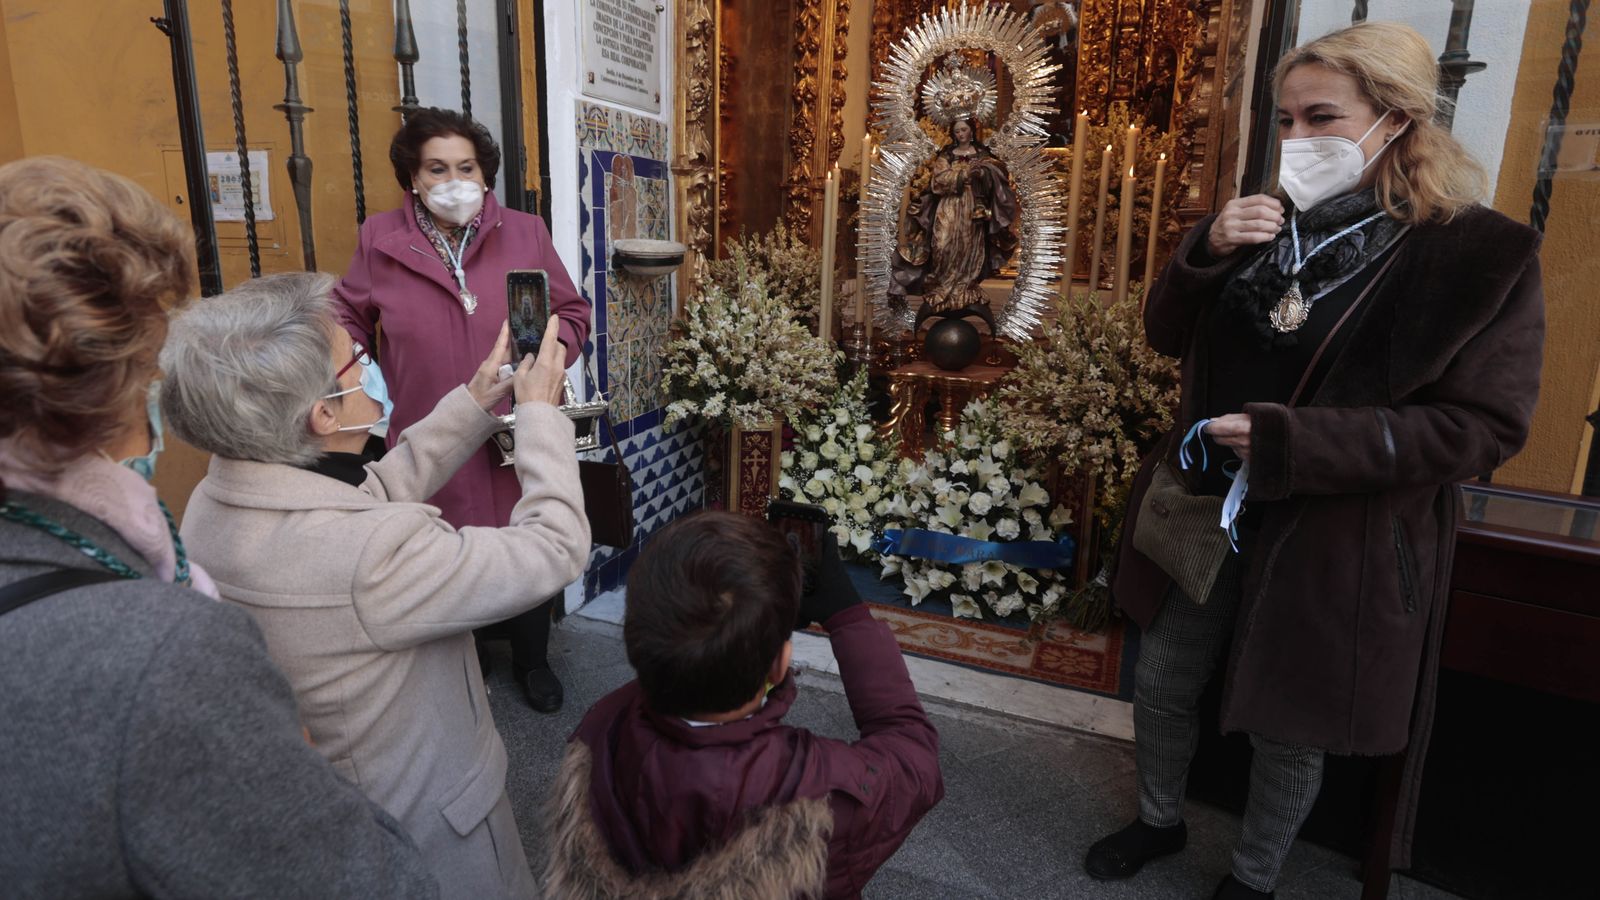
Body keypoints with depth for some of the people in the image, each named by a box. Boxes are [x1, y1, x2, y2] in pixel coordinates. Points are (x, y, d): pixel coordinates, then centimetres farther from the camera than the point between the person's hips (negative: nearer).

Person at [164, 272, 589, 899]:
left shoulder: (216, 504, -12)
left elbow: (380, 489, 1)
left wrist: (475, 403, 1)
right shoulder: (372, 554, -40)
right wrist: (539, 412, -17)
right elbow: (555, 547, -29)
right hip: (427, 820, -7)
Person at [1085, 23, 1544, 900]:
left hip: (1338, 540, -4)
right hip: (1205, 507, 5)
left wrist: (1289, 441, -25)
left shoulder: (1480, 254, -13)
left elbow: (1484, 425, -16)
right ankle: (1160, 819, 44)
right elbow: (1168, 335, 5)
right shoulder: (1270, 226, 2)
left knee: (1286, 728, 13)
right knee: (1162, 682, 17)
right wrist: (1206, 252, -15)